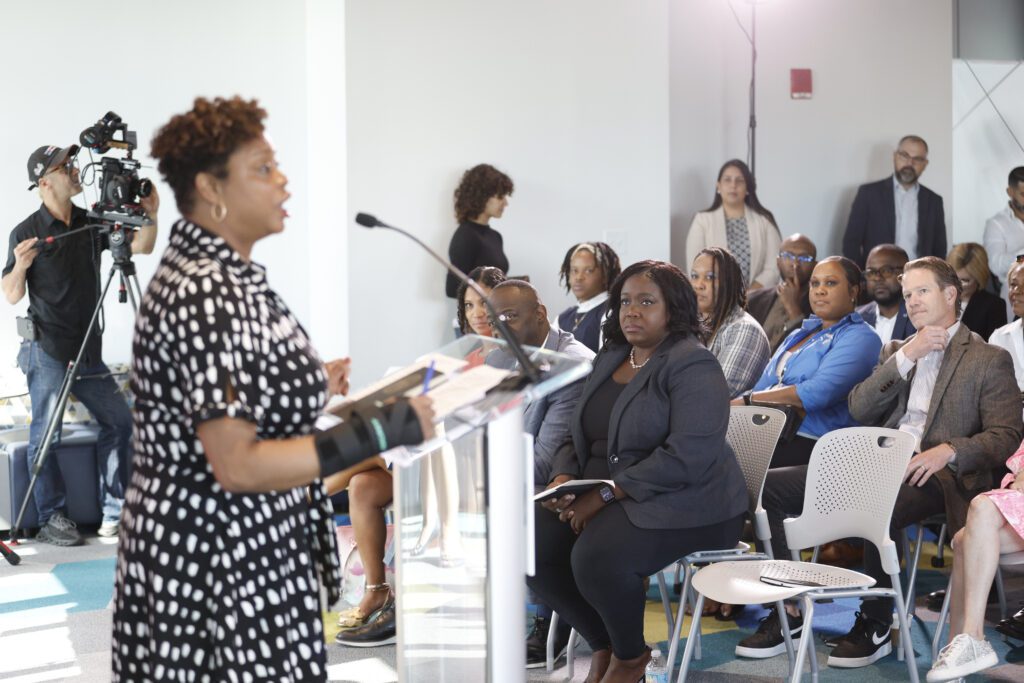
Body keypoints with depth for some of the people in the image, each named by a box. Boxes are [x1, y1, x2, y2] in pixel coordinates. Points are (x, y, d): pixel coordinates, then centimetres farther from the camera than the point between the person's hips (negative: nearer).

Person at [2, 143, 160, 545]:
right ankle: (51, 520, 6)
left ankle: (114, 513, 14)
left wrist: (150, 216, -7)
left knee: (119, 420, 4)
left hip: (88, 350, 6)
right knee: (44, 433, -3)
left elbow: (141, 247, 10)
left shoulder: (92, 224, 8)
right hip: (47, 351, -5)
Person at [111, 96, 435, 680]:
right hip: (222, 567, -10)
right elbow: (237, 466, -26)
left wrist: (310, 384, 22)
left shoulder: (205, 270, 9)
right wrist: (383, 431, -25)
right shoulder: (208, 299, -22)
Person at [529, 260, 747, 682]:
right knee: (531, 546, -13)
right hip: (601, 496, 8)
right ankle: (603, 645, 8)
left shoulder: (693, 367, -12)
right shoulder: (608, 359, 14)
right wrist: (564, 477, -4)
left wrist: (606, 494, -23)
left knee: (596, 557, -32)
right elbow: (581, 435, 19)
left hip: (681, 503, -8)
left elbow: (687, 457, -23)